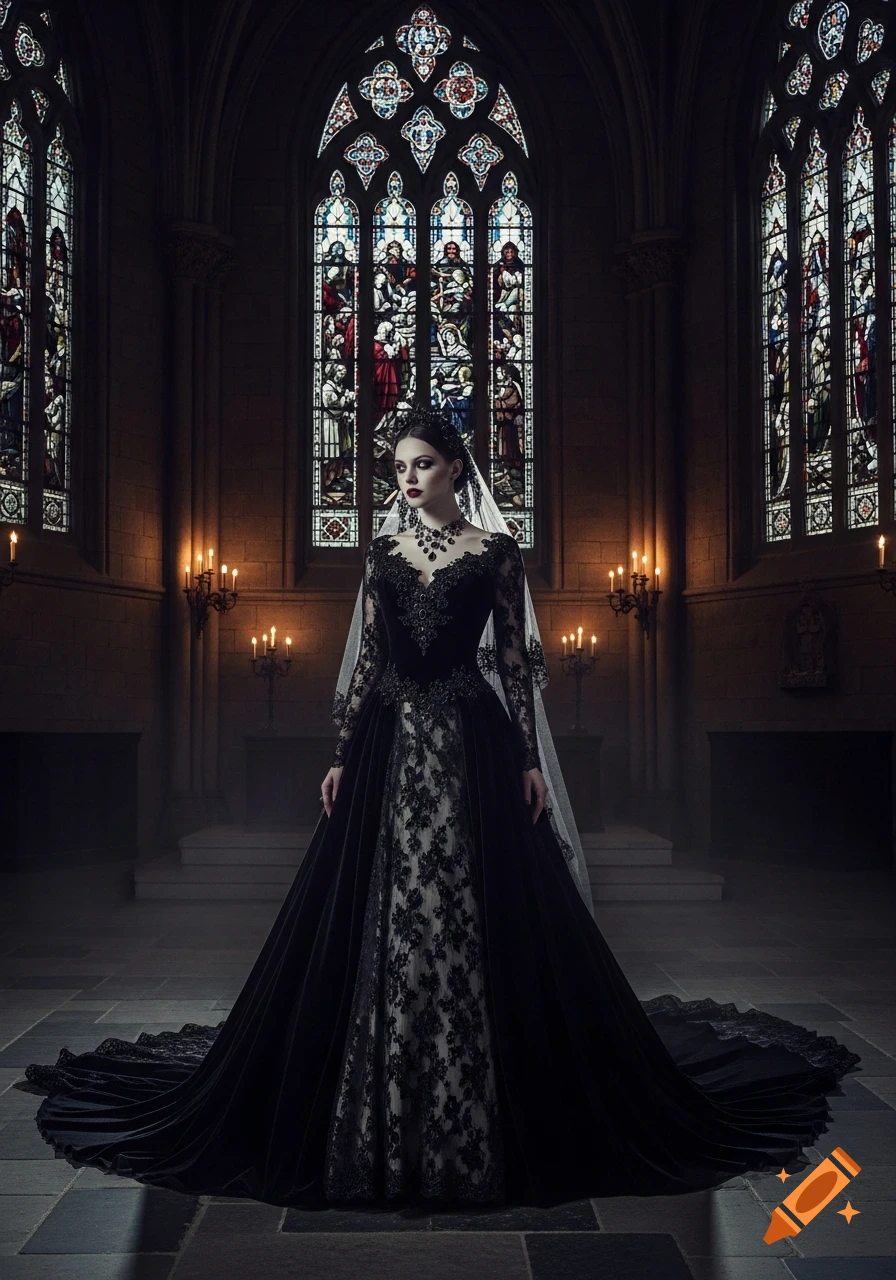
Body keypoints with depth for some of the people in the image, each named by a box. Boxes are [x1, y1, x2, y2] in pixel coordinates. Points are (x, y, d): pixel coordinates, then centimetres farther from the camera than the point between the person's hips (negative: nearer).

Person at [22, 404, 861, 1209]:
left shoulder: (495, 550, 2)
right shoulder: (383, 551, 11)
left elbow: (516, 658, 1)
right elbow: (365, 657, 10)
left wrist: (530, 759, -5)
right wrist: (342, 754, 5)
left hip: (472, 744, -3)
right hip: (392, 741, 3)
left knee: (473, 914, -1)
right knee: (380, 919, 4)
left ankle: (473, 1114, 15)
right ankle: (389, 1122, 18)